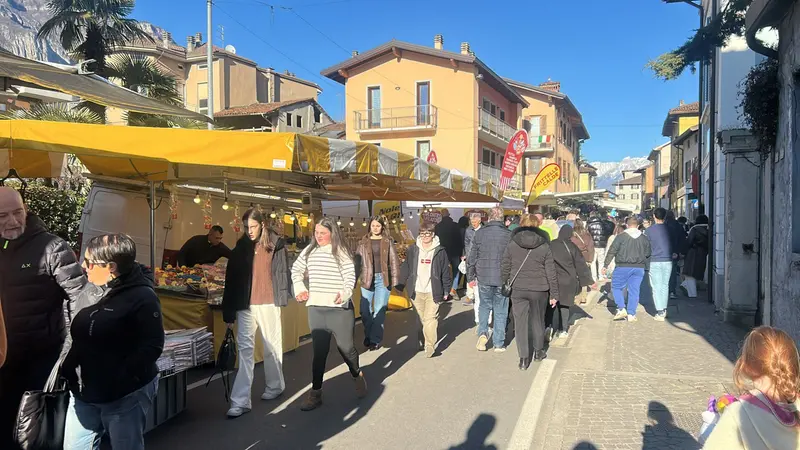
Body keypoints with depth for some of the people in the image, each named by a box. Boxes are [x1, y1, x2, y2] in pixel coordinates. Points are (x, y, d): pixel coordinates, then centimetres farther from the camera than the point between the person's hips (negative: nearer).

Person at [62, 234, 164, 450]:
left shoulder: (142, 297, -17)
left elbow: (152, 346, -21)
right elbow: (80, 339, 17)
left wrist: (119, 382, -24)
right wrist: (67, 371, 6)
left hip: (124, 395, -7)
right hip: (84, 392, 7)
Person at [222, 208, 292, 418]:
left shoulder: (276, 245, -1)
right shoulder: (241, 247, 5)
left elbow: (282, 272, 0)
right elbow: (231, 279, 5)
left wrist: (282, 297, -9)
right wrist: (229, 311, 3)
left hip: (268, 303, -2)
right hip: (245, 305, 2)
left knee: (272, 346, 13)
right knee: (245, 349, 0)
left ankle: (275, 385, 32)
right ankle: (241, 401, 1)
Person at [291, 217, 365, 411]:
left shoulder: (341, 252, -4)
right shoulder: (309, 250, 9)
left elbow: (350, 276, -11)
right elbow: (296, 270, 21)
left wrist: (345, 293, -30)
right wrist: (300, 288, 6)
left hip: (340, 308, -3)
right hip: (315, 308, 4)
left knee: (346, 347, 6)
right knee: (319, 351, 6)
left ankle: (357, 376, 34)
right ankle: (315, 393, 12)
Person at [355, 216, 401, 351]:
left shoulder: (387, 242, 4)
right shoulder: (363, 242, 5)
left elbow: (394, 262, 4)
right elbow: (357, 261, 3)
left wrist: (395, 281, -2)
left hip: (383, 279, -1)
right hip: (367, 279, 1)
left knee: (379, 310, 2)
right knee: (365, 310, 4)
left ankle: (375, 339, 13)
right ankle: (368, 335, 27)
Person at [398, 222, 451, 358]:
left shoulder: (440, 251, -2)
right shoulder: (413, 249, 4)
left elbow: (445, 272, 2)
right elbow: (405, 268, 8)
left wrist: (446, 291, 3)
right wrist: (400, 284, 5)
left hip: (433, 292, -3)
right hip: (416, 291, 3)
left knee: (430, 318, -9)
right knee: (421, 319, 12)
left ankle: (430, 346, -4)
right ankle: (422, 341, 25)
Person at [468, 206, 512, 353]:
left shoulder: (479, 233, -3)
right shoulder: (508, 235, -7)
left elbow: (472, 257, 2)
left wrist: (471, 277, 12)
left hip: (484, 278, 1)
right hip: (502, 279, -1)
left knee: (484, 306, 19)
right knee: (500, 310, 10)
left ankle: (483, 333, 0)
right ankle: (499, 343, 15)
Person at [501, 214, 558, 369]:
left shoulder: (511, 245, -3)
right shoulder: (544, 246, -4)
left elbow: (505, 268, 1)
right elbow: (551, 272, -2)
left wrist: (504, 284, 15)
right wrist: (554, 294, 5)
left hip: (518, 289, 0)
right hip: (539, 290, 0)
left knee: (520, 323, 6)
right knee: (538, 320, 18)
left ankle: (524, 359, 7)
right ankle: (538, 351, 34)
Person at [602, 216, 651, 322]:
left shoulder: (621, 236, -6)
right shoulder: (644, 238, 5)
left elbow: (611, 252, -6)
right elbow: (648, 254, 10)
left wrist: (605, 265, -1)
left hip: (623, 267, -3)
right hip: (639, 268, 4)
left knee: (616, 287, 11)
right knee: (634, 290, 7)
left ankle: (621, 309, 1)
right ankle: (631, 314, 9)